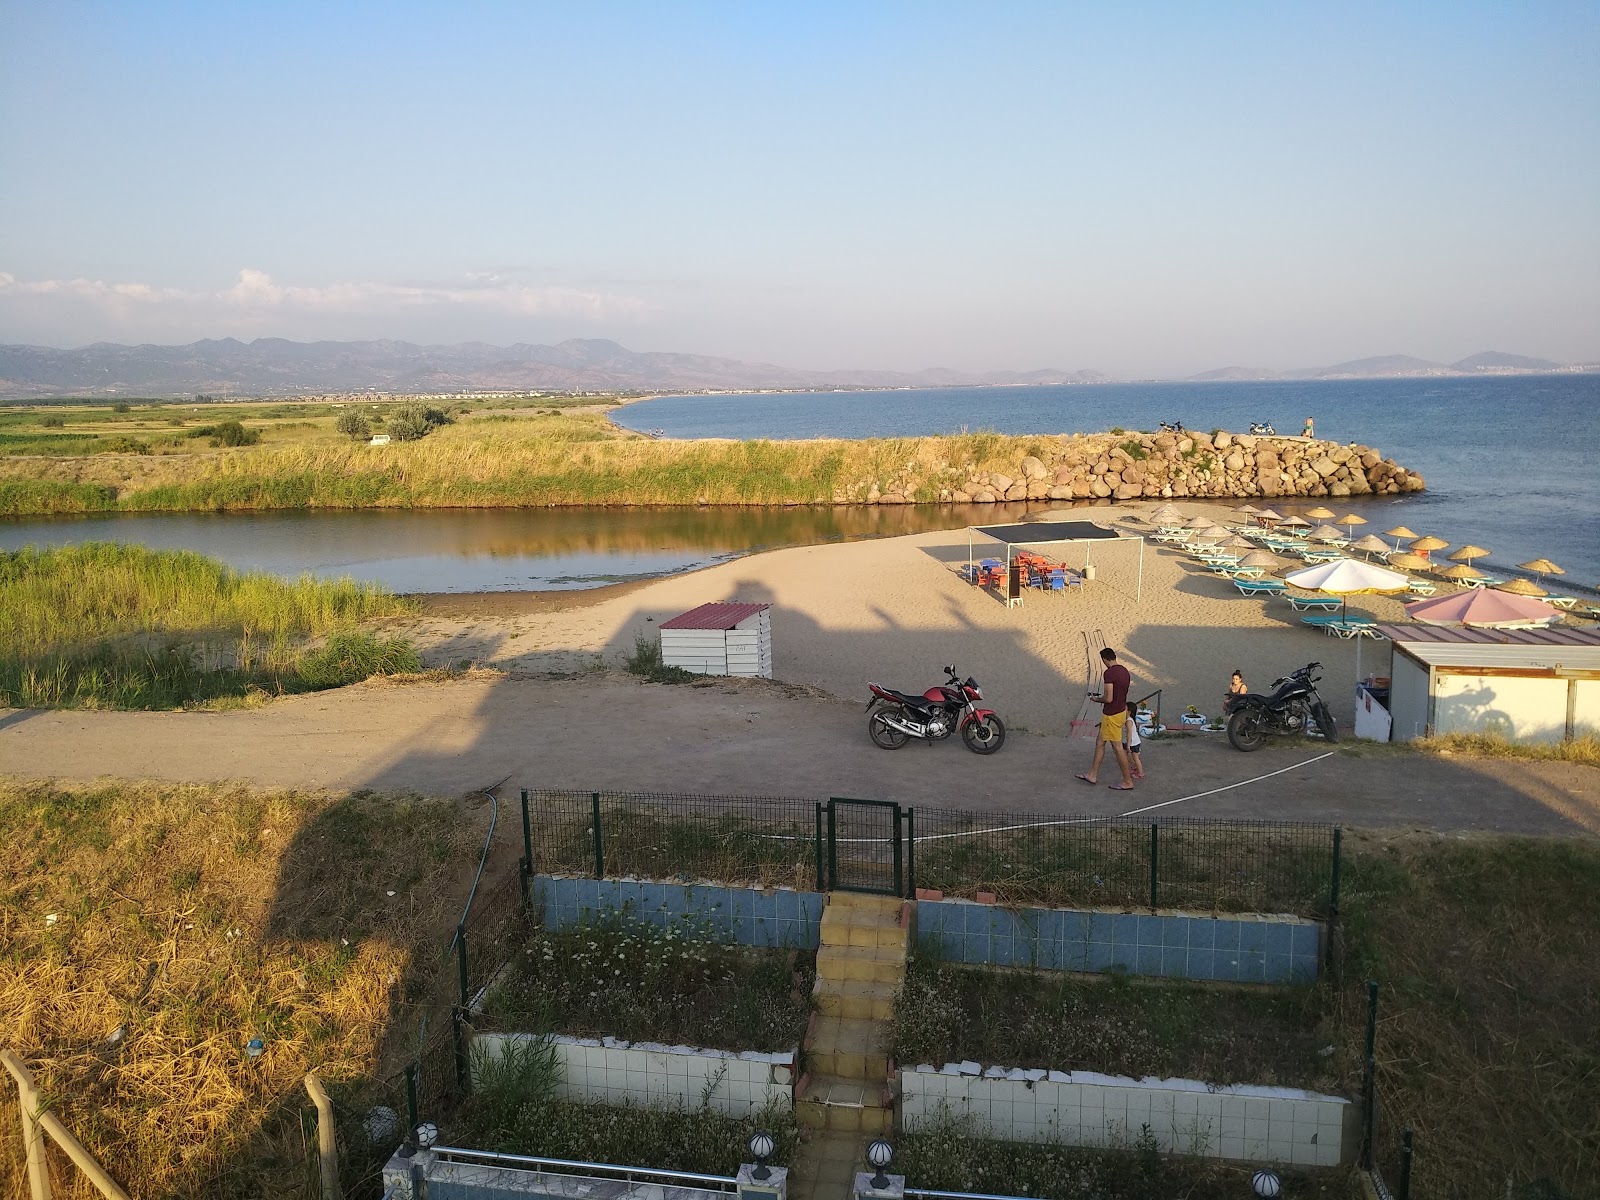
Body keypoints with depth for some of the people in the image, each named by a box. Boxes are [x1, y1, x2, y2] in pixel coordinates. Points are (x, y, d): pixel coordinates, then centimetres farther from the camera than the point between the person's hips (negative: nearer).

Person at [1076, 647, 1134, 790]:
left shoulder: (1109, 673, -22)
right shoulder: (1124, 671, 6)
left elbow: (1108, 698, -24)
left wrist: (1096, 699, -5)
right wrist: (1102, 696, 21)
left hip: (1112, 715, -10)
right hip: (1121, 711, 10)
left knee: (1117, 747, 0)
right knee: (1100, 741, 18)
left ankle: (1127, 782, 9)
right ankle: (1093, 775, 25)